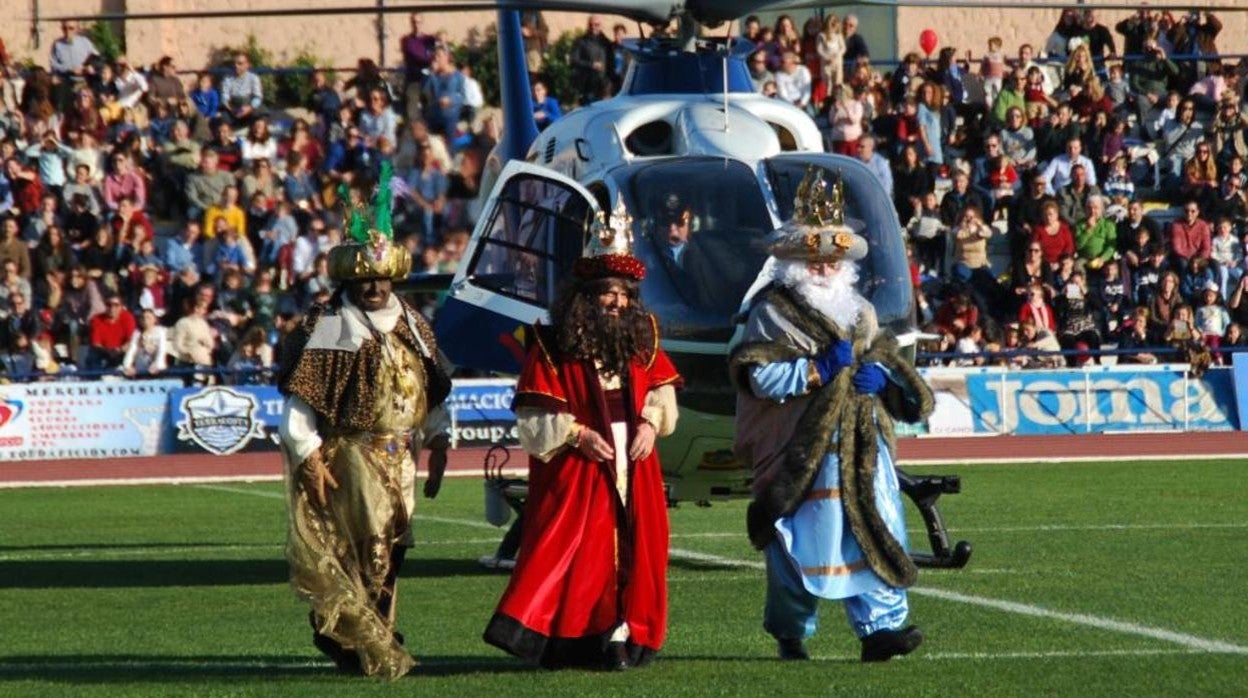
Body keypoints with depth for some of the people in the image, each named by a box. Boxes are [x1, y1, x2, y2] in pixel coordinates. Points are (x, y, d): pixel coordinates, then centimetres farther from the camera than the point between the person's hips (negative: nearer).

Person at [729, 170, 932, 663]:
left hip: (861, 444, 5)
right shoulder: (771, 312, -1)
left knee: (876, 531, -6)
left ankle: (880, 626, -9)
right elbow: (760, 379, -11)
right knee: (800, 539, 1)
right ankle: (790, 634, 14)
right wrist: (819, 369, -18)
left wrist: (878, 374, -2)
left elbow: (884, 359, 22)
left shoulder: (859, 312, 18)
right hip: (800, 450, -5)